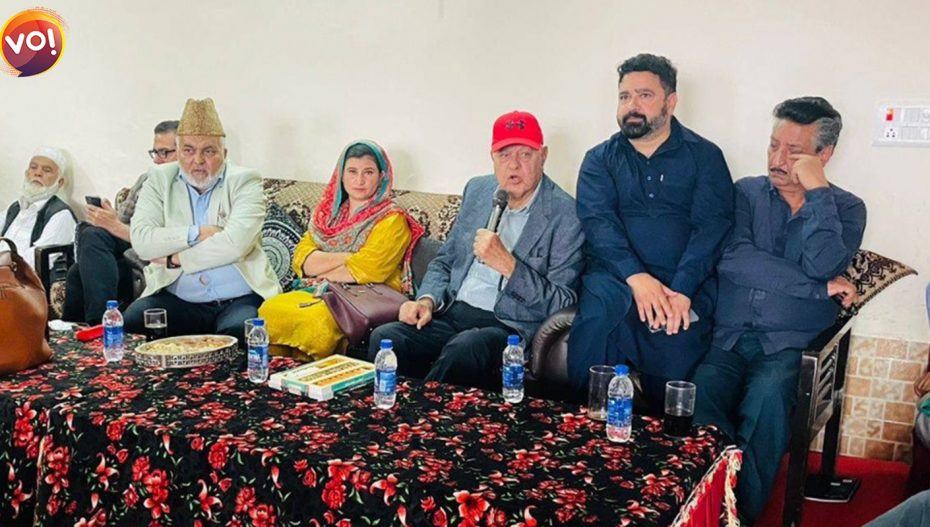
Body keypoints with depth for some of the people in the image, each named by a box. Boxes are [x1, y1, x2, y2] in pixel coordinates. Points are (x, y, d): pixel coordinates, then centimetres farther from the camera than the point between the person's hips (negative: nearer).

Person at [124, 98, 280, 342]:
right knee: (133, 320, -25)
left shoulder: (245, 181, 1)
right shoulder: (160, 179, 9)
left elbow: (235, 244, -16)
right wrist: (196, 233, -13)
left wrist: (176, 259, -8)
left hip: (240, 300, -2)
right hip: (176, 300, 2)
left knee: (239, 331, -33)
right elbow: (141, 240, -5)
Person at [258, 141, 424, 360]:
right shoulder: (329, 212, 17)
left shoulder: (391, 220, -1)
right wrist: (345, 257, -10)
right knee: (269, 309, -25)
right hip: (317, 293, 5)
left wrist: (320, 271, -1)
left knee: (315, 320, -35)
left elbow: (365, 270, -14)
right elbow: (301, 260, 4)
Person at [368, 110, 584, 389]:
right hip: (453, 312, 5)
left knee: (464, 348, -36)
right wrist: (427, 300, 0)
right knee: (384, 338, -21)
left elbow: (561, 304, -9)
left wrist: (506, 263, -20)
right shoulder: (477, 189, 13)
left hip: (508, 326, -5)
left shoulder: (566, 214, -7)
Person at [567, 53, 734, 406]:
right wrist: (636, 276, -20)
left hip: (685, 282, 0)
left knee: (675, 338, -31)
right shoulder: (600, 159, 16)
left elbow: (712, 226, -2)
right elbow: (597, 221, -2)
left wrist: (681, 290, -19)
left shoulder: (704, 156, 12)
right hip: (617, 277, 1)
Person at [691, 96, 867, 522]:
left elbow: (824, 266, -11)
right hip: (729, 338, 1)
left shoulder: (845, 209, 11)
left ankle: (745, 511, -17)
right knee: (701, 390, -31)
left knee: (766, 395, -33)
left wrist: (816, 192, -7)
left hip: (791, 343, -1)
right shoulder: (746, 193, 13)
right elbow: (731, 260, -7)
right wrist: (820, 287, -7)